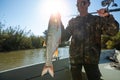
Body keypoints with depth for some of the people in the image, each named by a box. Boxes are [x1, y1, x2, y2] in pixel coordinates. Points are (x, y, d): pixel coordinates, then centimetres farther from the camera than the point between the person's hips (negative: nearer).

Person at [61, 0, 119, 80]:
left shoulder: (97, 20, 5)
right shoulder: (73, 21, 8)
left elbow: (113, 31, -6)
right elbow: (64, 38, 2)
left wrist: (108, 17, -20)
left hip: (91, 58, -1)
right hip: (75, 58, 2)